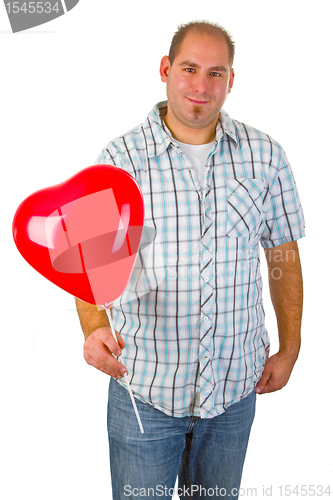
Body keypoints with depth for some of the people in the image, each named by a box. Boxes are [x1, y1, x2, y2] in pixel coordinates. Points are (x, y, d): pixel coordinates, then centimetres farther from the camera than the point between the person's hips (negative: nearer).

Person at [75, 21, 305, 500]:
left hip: (235, 384, 2)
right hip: (144, 387, -2)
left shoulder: (265, 155, -1)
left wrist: (289, 348, 7)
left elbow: (283, 253, 6)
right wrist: (94, 329, -29)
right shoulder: (120, 158, -8)